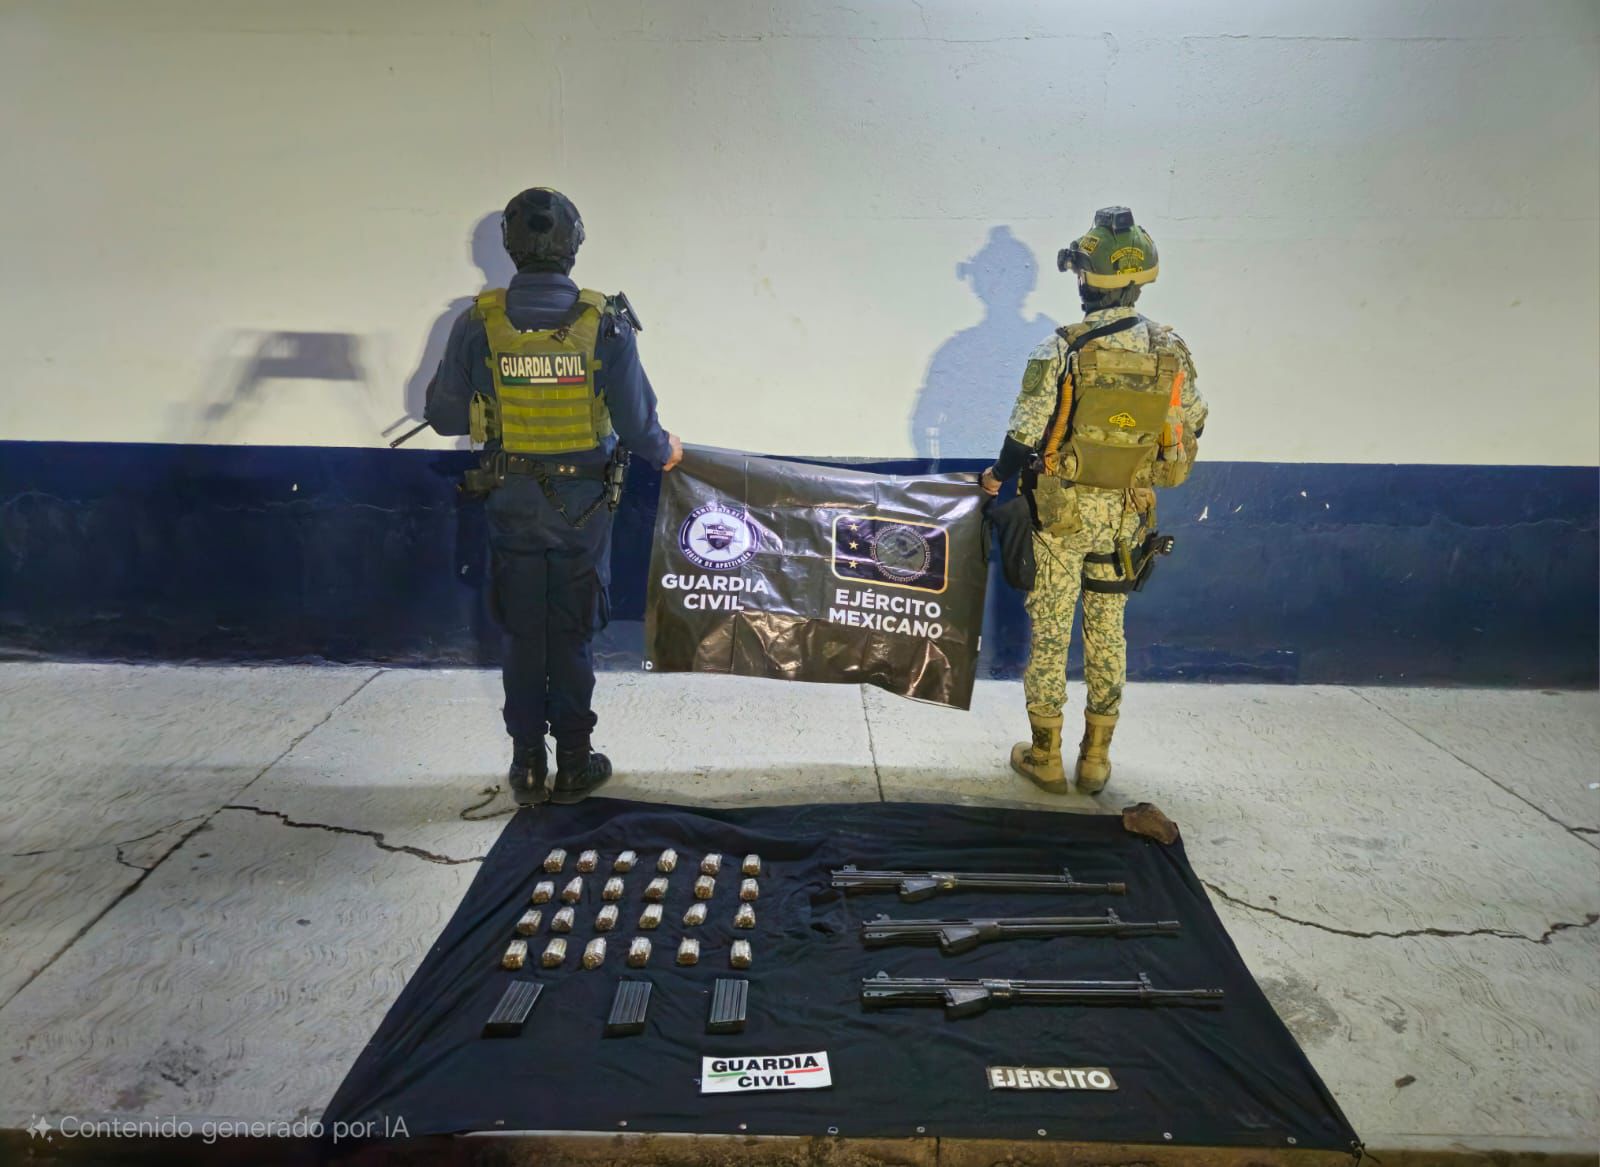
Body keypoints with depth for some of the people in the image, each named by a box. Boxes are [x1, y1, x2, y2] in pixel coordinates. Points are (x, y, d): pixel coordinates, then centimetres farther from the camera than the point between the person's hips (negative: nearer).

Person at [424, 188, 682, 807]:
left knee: (522, 636, 13)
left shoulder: (478, 323, -9)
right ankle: (574, 763, 22)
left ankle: (528, 766, 21)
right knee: (572, 635, 12)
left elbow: (445, 415, -3)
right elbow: (636, 424, -11)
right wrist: (664, 451, 11)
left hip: (511, 503, 1)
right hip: (583, 504, -1)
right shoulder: (606, 323, -12)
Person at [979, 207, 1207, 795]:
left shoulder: (1062, 349, -14)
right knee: (1107, 630, 14)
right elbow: (1189, 433, 9)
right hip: (1128, 514, 4)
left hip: (1062, 510, -4)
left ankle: (1046, 756, 16)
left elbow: (1026, 433, -11)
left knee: (1050, 629, 7)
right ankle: (1096, 758, 21)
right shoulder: (1173, 351, 0)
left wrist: (998, 476, 8)